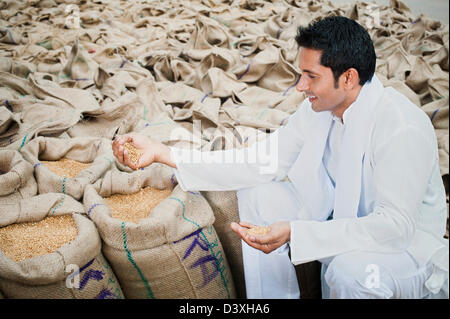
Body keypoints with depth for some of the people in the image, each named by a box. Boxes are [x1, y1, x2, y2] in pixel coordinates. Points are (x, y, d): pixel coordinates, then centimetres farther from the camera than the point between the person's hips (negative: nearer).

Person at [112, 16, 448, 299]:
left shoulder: (403, 129, -29)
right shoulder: (319, 108, -7)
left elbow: (394, 223, -32)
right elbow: (263, 162, -8)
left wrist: (294, 233, -40)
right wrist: (162, 152, -14)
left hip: (407, 241, -6)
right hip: (341, 216, 7)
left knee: (351, 269, -38)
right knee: (258, 194, -6)